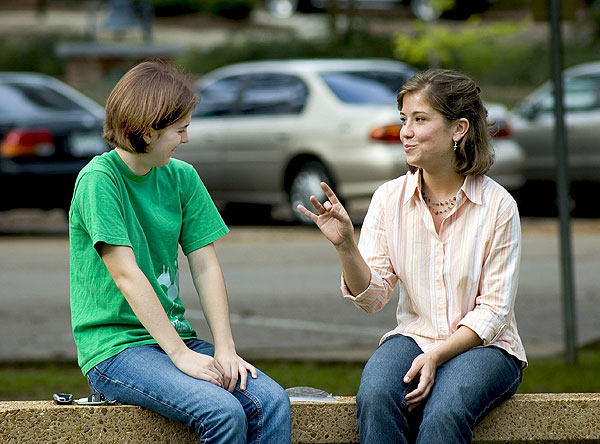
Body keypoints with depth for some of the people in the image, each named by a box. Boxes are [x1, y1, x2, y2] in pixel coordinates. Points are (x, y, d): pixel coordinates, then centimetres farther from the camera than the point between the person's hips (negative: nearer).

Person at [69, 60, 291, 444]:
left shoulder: (182, 178, 9)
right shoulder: (99, 180, -11)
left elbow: (206, 268, 5)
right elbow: (127, 276, -17)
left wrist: (225, 348, -9)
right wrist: (179, 355, -21)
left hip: (176, 337, 6)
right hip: (116, 347, -6)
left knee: (272, 402, -18)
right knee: (223, 412, -29)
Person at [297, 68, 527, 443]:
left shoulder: (497, 205, -7)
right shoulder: (390, 197, 2)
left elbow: (494, 309, -6)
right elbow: (372, 297, 0)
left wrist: (436, 356, -19)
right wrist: (345, 245, -18)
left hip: (483, 346, -2)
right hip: (413, 337, 3)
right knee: (375, 399, -32)